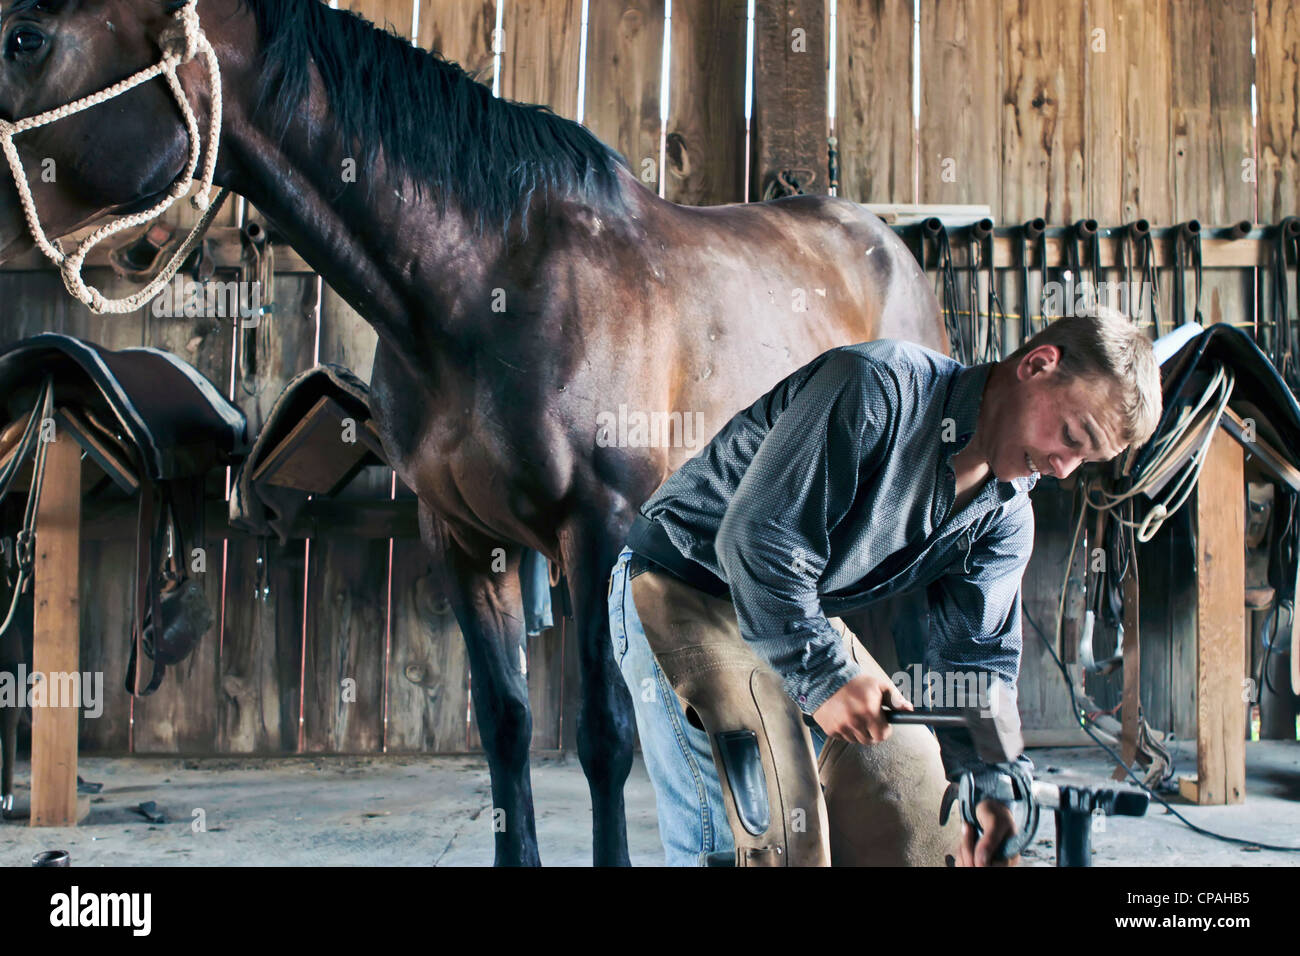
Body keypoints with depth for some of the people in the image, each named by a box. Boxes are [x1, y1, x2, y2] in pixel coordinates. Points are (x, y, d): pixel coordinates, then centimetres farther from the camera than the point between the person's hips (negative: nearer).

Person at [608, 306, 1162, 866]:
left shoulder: (1006, 520, -1)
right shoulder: (877, 386, -27)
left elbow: (976, 654, -1)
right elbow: (757, 537, -30)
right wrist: (825, 678, -29)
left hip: (798, 625, 8)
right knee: (725, 831, -12)